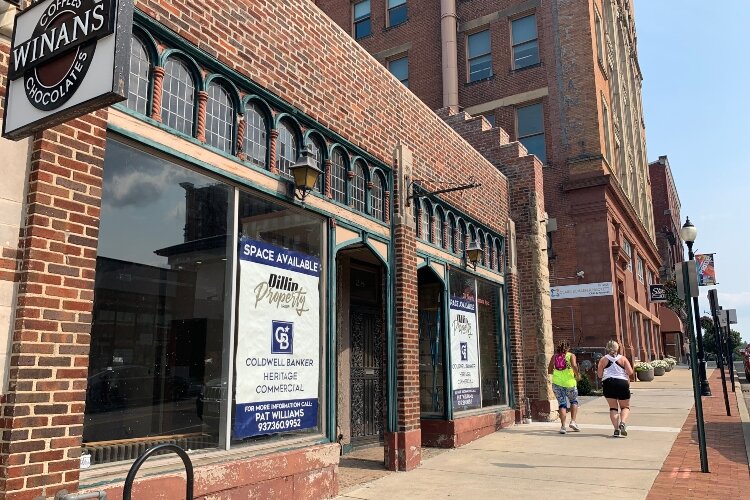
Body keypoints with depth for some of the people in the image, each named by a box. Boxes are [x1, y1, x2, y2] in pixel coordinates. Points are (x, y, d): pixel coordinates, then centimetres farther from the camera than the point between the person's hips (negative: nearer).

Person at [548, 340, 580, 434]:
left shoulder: (554, 356, 10)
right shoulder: (571, 355, 1)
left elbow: (549, 371, 7)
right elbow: (574, 366, -18)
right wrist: (577, 375, -2)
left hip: (557, 383, 2)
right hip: (569, 383, -2)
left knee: (562, 404, 7)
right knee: (574, 401, 22)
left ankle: (563, 426, -1)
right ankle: (573, 421, 11)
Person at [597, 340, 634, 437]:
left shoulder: (603, 359, 6)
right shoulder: (623, 358, 5)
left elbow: (599, 375, 2)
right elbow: (630, 372, -4)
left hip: (608, 383, 1)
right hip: (622, 383, -1)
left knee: (613, 408, 11)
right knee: (625, 407, 14)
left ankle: (616, 429, 0)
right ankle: (622, 423, -11)